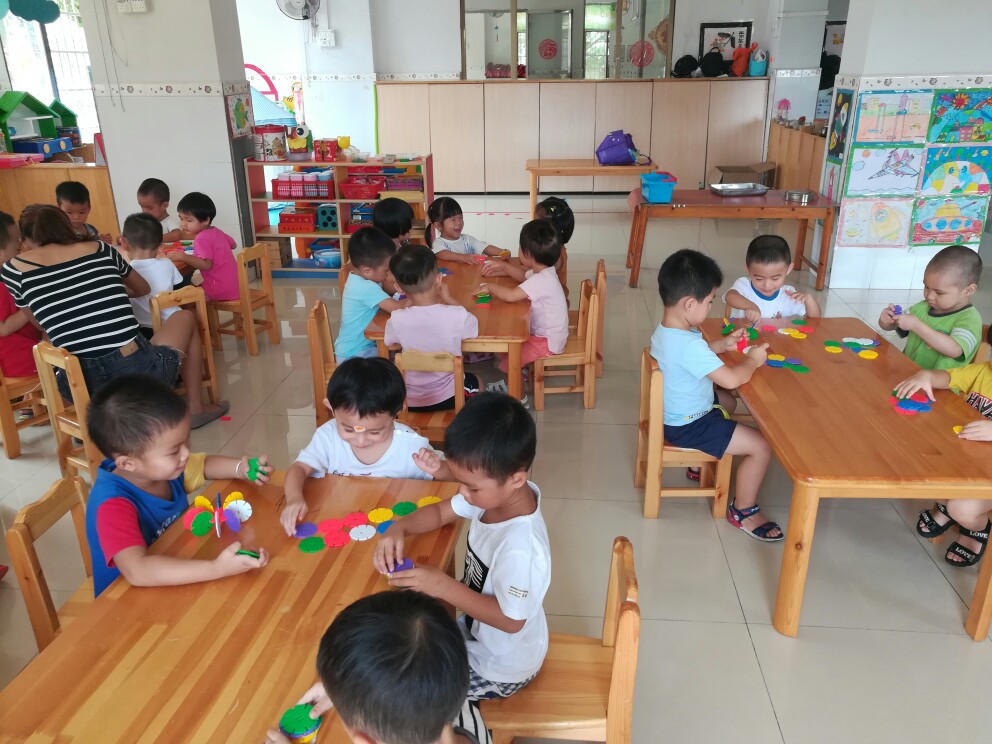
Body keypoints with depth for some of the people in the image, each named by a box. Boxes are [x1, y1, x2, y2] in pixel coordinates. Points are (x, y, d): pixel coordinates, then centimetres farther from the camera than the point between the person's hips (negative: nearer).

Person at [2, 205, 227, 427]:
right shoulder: (101, 249, 9)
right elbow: (144, 289, 29)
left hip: (81, 387, 2)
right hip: (139, 372, -2)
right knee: (185, 317, 29)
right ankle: (195, 408, 27)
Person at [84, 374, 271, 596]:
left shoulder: (163, 466, -6)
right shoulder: (113, 505, -27)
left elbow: (205, 465, 13)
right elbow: (137, 571, -40)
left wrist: (242, 468, -5)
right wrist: (217, 569, -45)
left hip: (176, 580, 7)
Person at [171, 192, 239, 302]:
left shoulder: (202, 239, -15)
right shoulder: (216, 231, 10)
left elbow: (206, 264, -24)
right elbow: (233, 244, 26)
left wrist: (184, 257, -26)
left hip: (221, 290, -9)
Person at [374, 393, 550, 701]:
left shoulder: (521, 547, -38)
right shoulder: (497, 492, -15)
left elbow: (511, 620, -29)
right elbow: (441, 512, -1)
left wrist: (443, 586, -32)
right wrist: (399, 528, -20)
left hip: (500, 668, -7)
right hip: (475, 627, 7)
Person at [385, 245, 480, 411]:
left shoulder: (397, 319, -21)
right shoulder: (457, 315, -22)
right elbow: (474, 328, 2)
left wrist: (410, 302, 7)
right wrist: (449, 299, 11)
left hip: (409, 401, 0)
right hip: (448, 397, 0)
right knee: (473, 380, 33)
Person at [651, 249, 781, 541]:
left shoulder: (665, 329, -3)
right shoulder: (689, 345, -34)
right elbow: (732, 379, -30)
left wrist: (723, 344, 4)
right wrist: (753, 360, -11)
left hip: (673, 411, 10)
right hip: (687, 426, -10)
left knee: (728, 402, 35)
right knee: (762, 447, -9)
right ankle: (743, 511, 11)